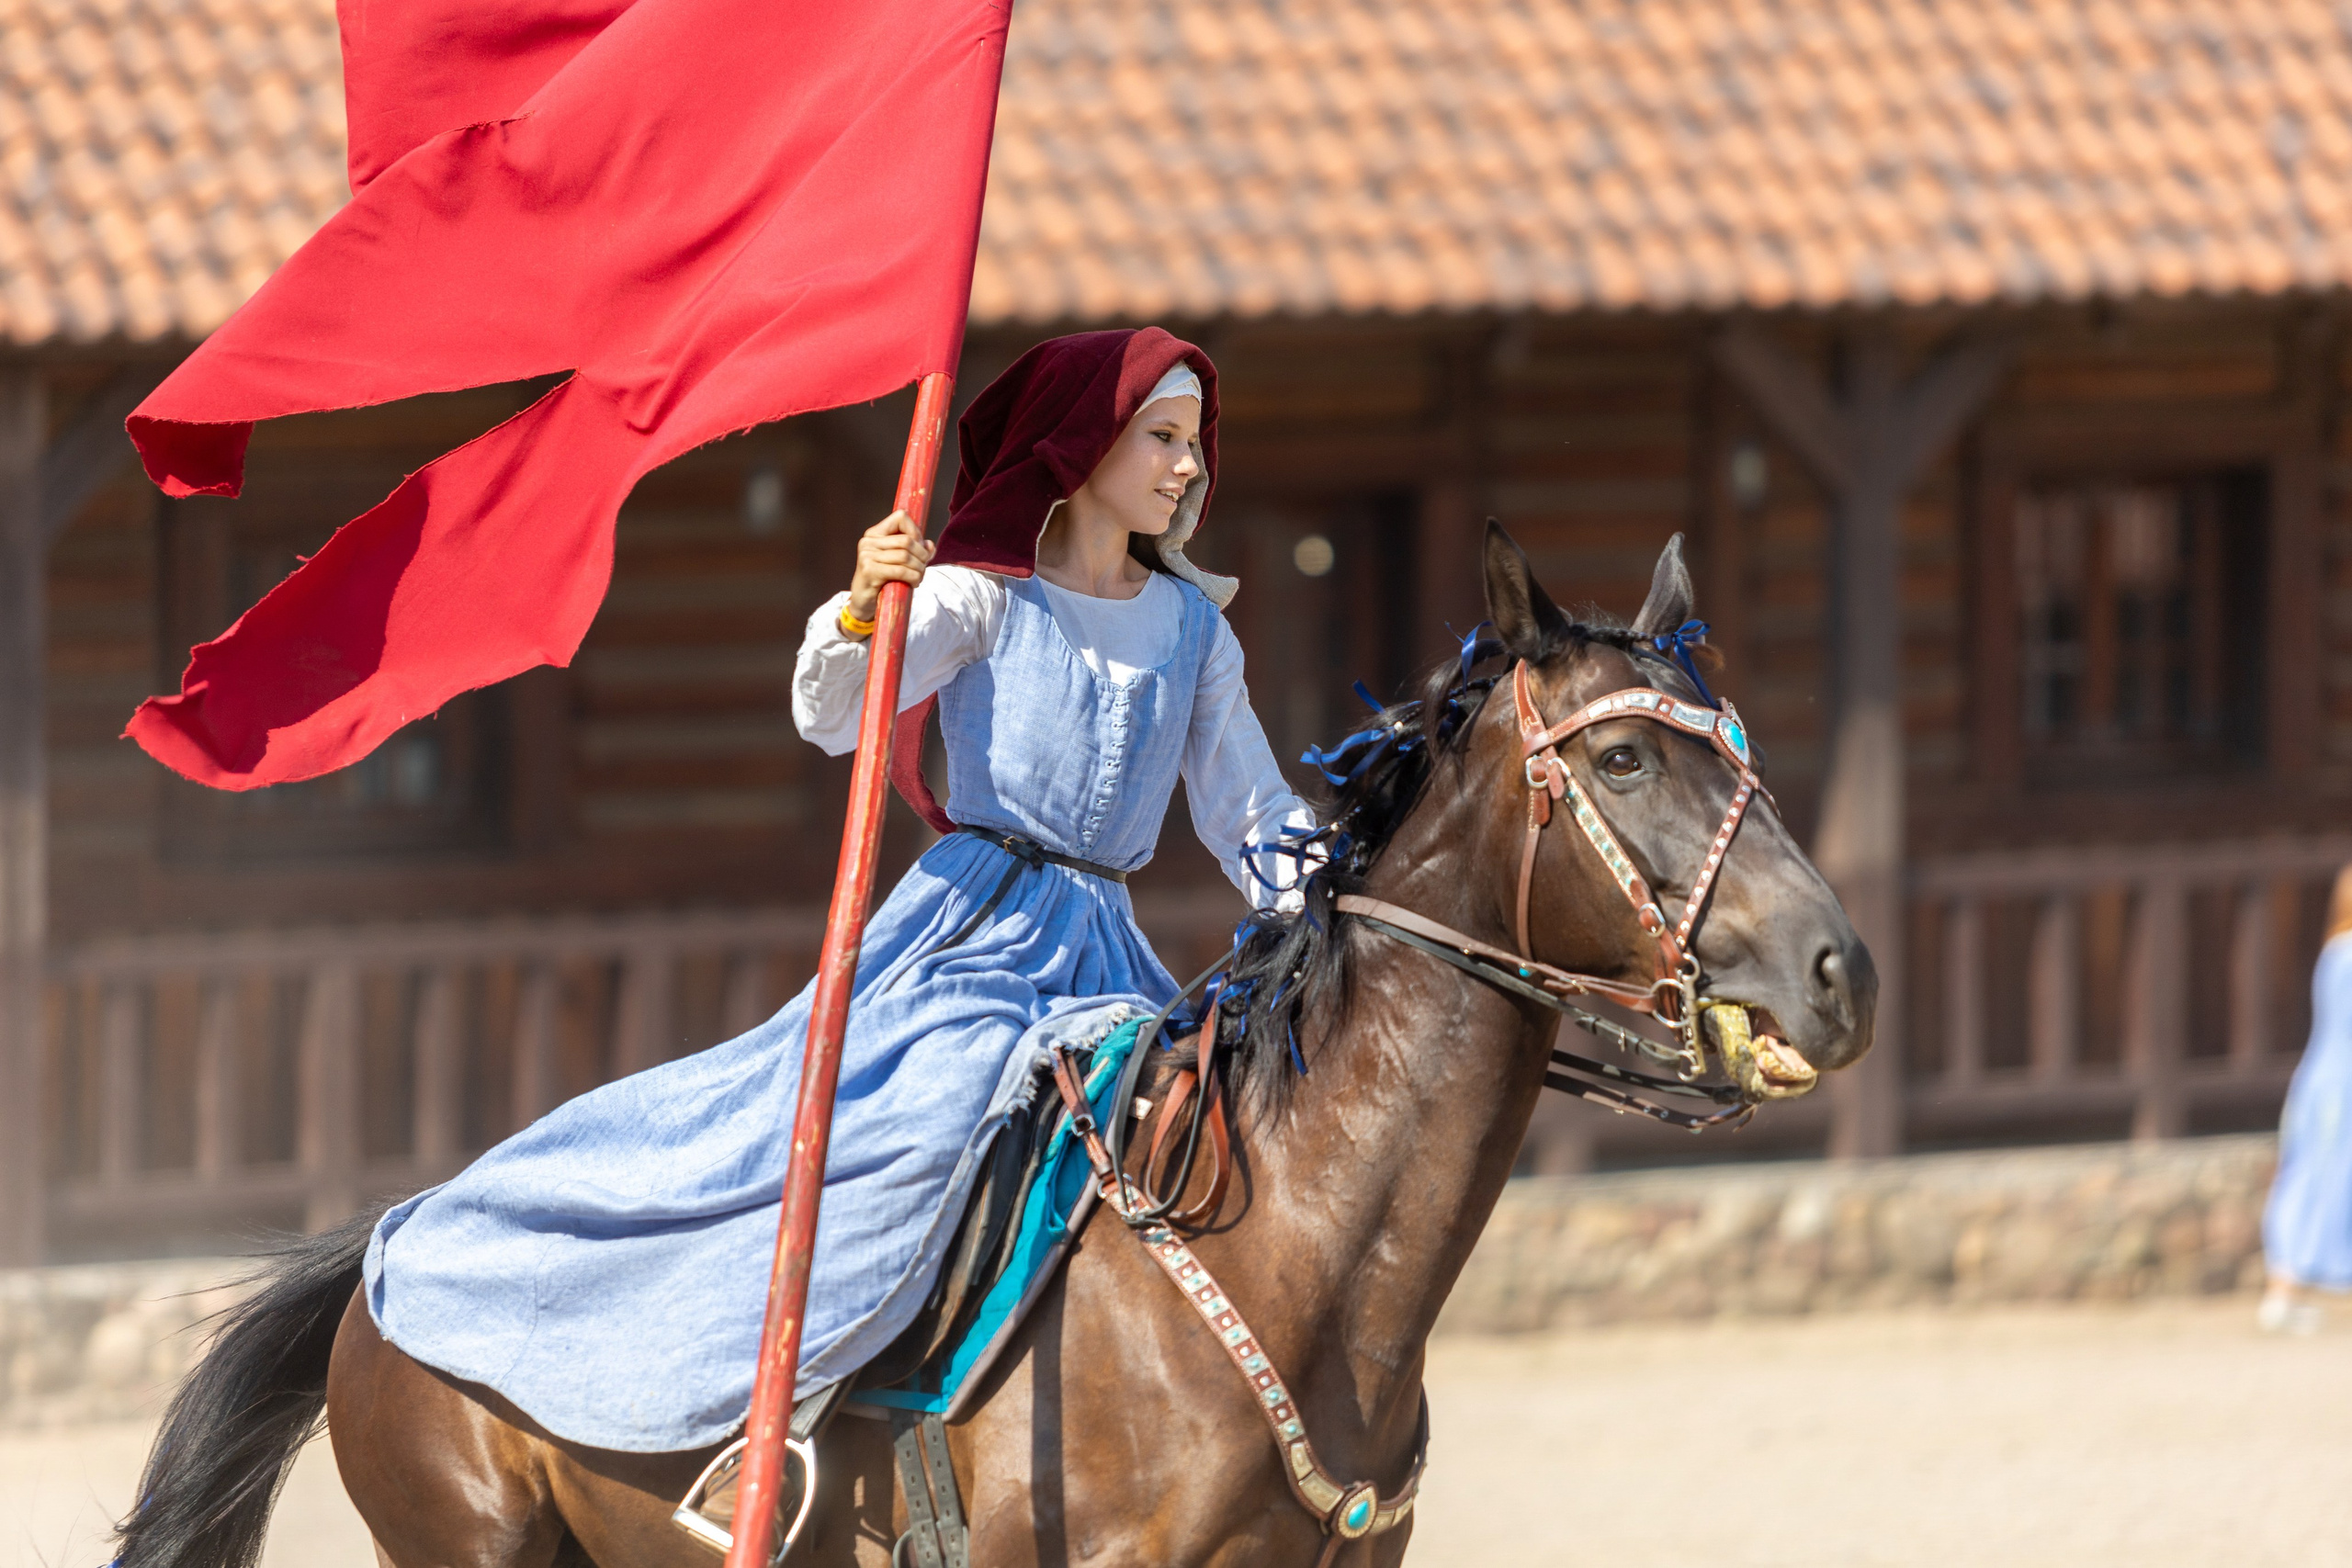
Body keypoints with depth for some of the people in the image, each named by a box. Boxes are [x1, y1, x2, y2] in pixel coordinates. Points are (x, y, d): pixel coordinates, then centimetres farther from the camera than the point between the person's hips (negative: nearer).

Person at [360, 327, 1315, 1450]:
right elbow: (831, 716, -12)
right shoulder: (983, 594, -1)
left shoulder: (1193, 625, 12)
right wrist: (863, 611, -32)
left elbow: (1251, 814, 14)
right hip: (973, 928, -6)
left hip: (1101, 960, 6)